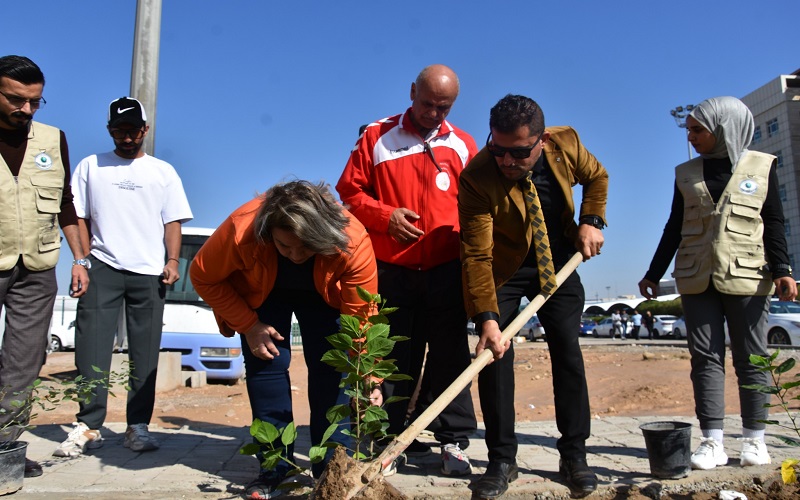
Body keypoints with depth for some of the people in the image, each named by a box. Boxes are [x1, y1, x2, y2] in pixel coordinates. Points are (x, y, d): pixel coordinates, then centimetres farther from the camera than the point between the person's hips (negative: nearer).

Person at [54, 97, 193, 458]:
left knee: (145, 354, 1)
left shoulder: (163, 171, 14)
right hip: (102, 268, 0)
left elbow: (173, 222, 9)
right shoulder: (90, 166, 14)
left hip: (149, 273, 0)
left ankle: (138, 426, 6)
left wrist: (172, 261, -5)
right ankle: (88, 426, 0)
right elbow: (79, 217, 9)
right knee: (92, 347, -6)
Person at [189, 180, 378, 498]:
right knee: (266, 362, -10)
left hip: (323, 296, 0)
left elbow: (363, 315, -34)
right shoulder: (241, 230, -38)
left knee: (331, 368, -11)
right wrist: (248, 326, -24)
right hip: (262, 294, 1)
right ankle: (274, 466, 4)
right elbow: (203, 277, -20)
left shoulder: (354, 242, -40)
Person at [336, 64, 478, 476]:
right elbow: (349, 191, 5)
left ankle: (453, 441, 11)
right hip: (390, 269, 0)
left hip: (447, 269, 1)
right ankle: (399, 440, 17)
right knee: (396, 357, 6)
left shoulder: (463, 145, 9)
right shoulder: (377, 137, 5)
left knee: (449, 354, 2)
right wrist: (386, 217, -10)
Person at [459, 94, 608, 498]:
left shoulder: (566, 143, -17)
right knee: (494, 354, -9)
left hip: (557, 264, 3)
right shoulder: (476, 178, -29)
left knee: (568, 354, 1)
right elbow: (477, 255, -30)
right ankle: (502, 461, 4)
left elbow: (596, 176, 6)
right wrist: (486, 317, -37)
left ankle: (574, 457, 14)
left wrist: (591, 221, -8)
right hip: (503, 270, -3)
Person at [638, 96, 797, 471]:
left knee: (751, 357, 3)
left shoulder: (762, 166, 6)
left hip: (746, 277, -2)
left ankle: (754, 439, 13)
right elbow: (674, 228, 15)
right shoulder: (686, 174, 12)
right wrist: (654, 273, 13)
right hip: (696, 278, 2)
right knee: (705, 358, 0)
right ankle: (712, 442, 3)